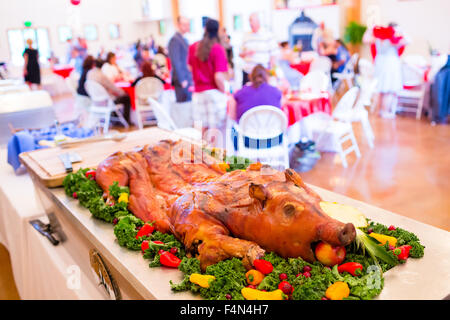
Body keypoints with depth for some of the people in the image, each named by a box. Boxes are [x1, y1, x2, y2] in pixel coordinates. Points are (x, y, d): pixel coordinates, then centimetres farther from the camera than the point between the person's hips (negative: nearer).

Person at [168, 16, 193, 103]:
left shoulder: (184, 40, 18)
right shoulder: (175, 40, -12)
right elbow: (175, 61, -18)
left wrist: (190, 78, 16)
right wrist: (182, 80, -20)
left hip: (187, 78, 10)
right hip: (182, 80, -10)